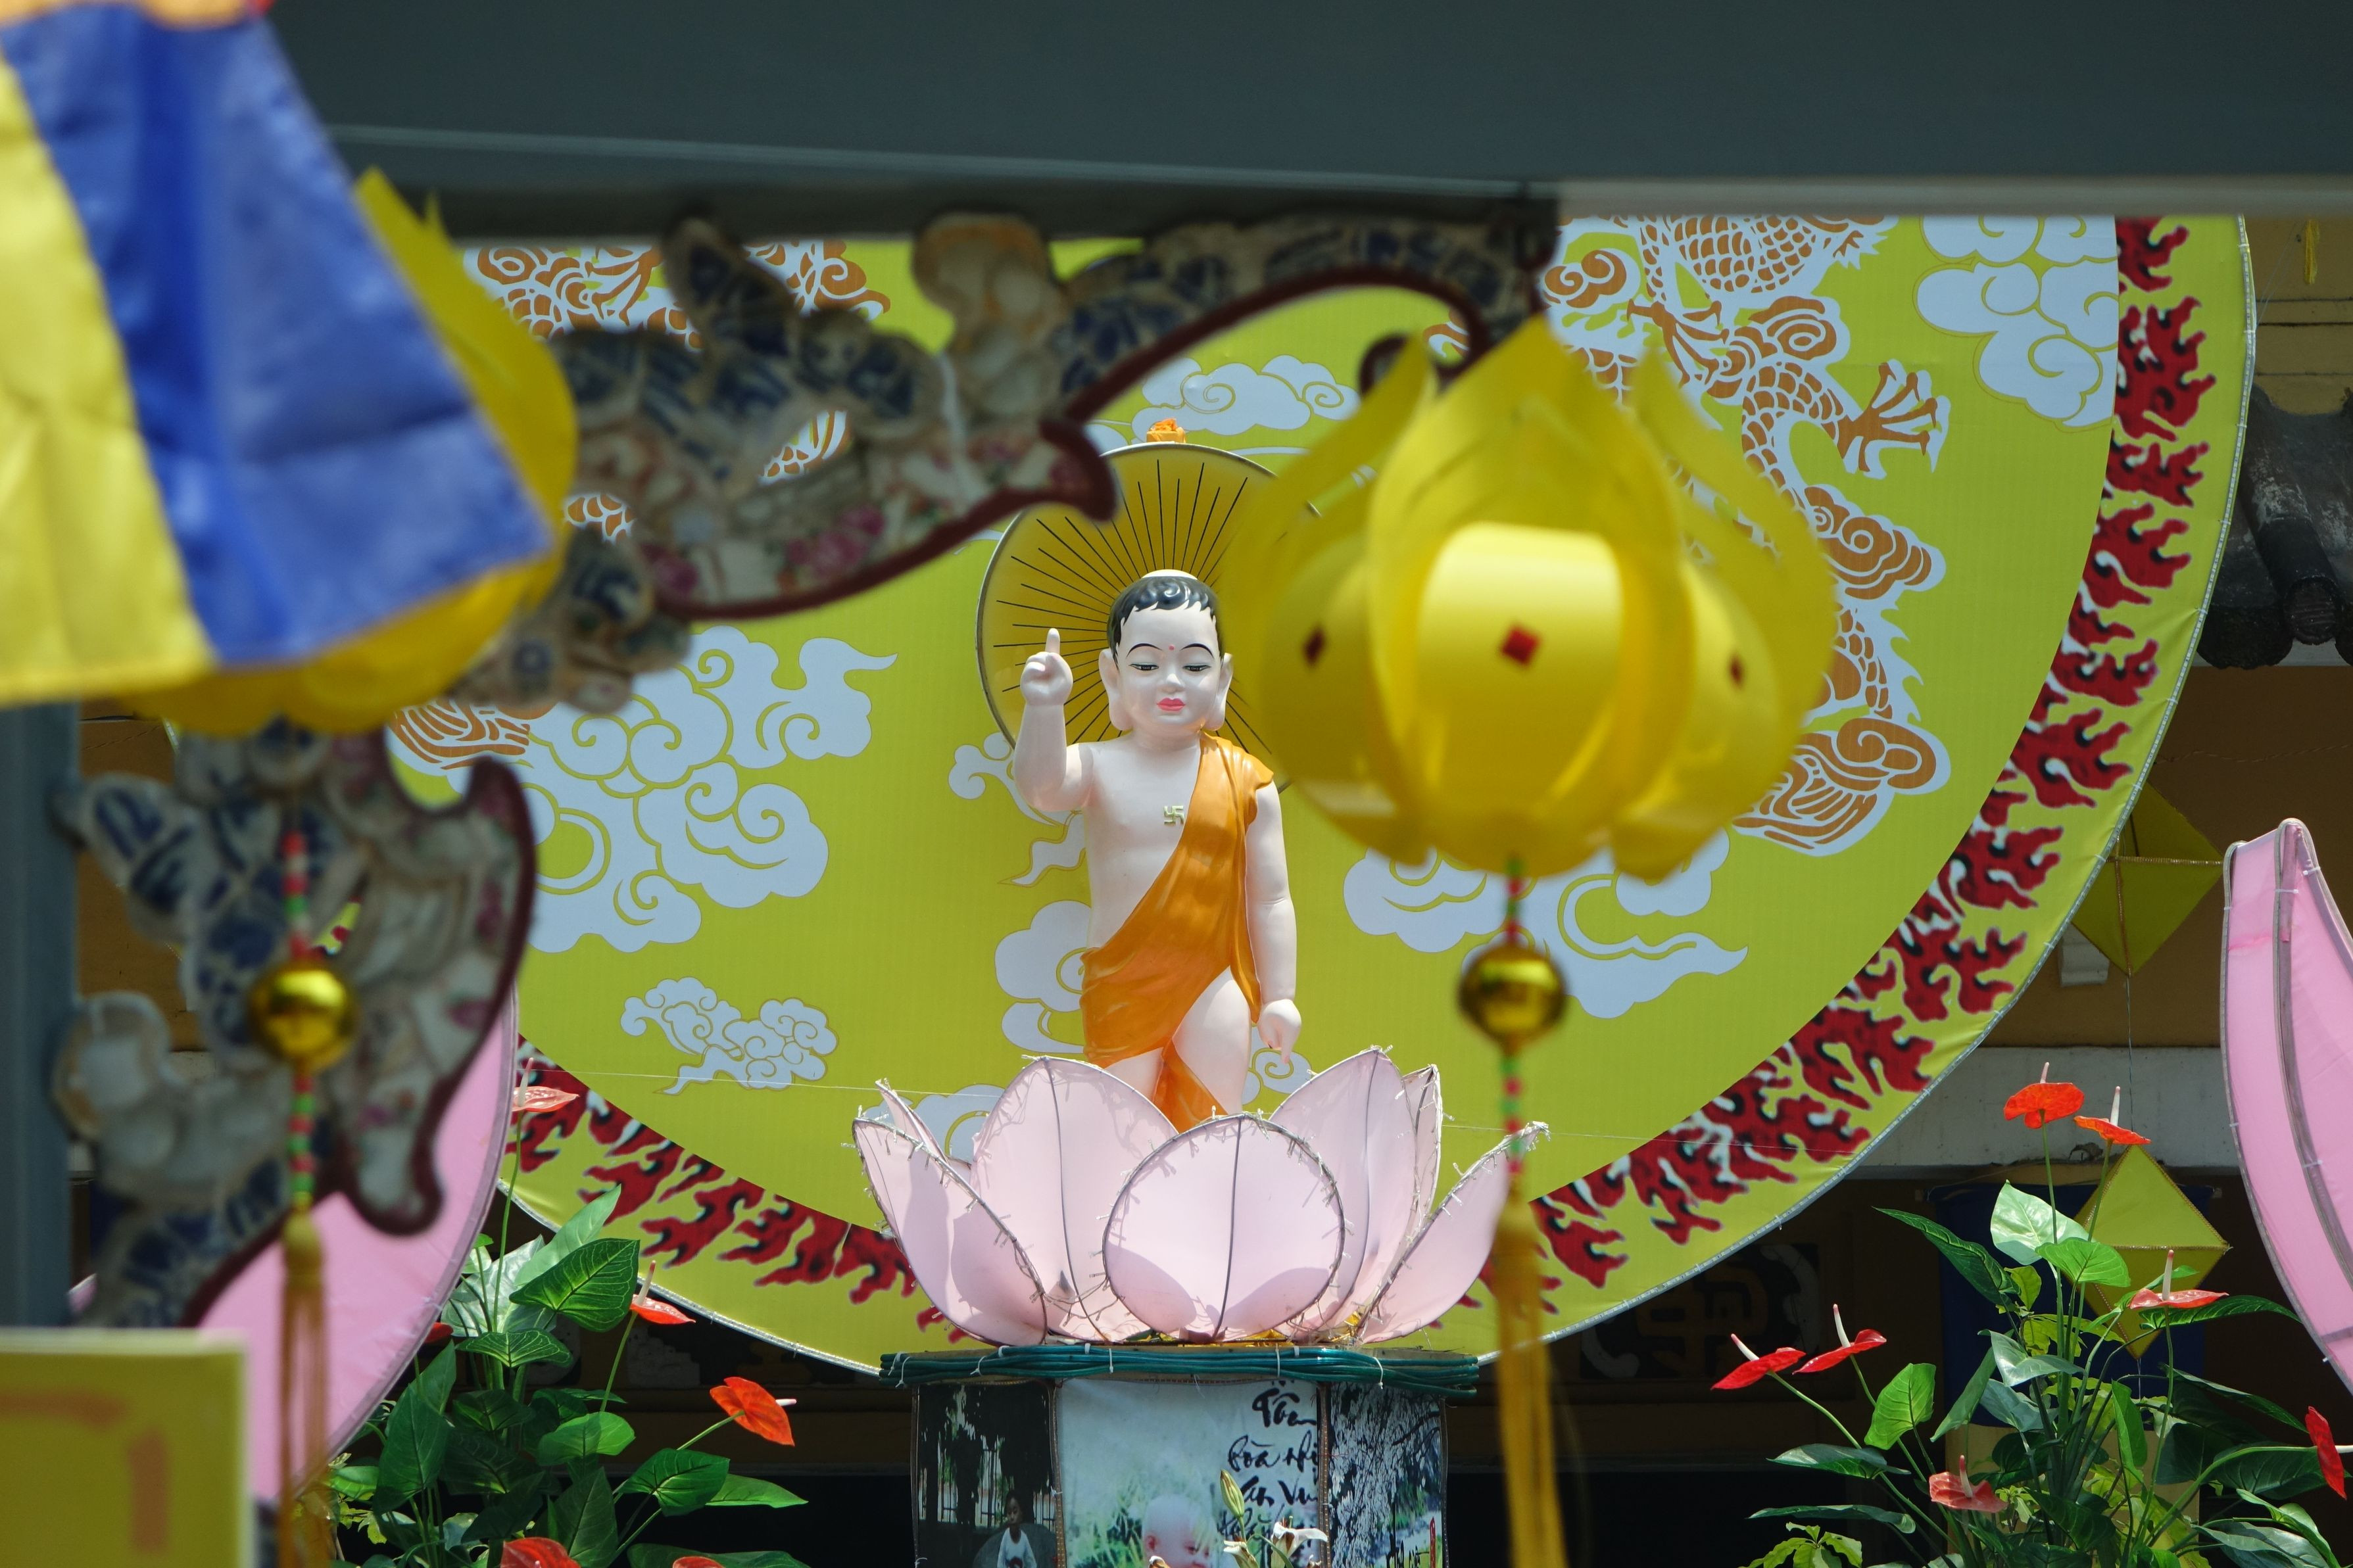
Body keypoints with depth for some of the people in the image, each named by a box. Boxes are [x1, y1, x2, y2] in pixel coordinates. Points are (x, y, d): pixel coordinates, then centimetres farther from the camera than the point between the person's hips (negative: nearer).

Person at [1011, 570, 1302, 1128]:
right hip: (1120, 985, 0)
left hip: (1214, 987, 0)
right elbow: (1041, 788, -27)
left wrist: (1279, 997, 0)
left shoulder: (1245, 782, 0)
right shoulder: (1100, 769, -4)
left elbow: (1270, 899, 3)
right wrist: (1043, 709, -45)